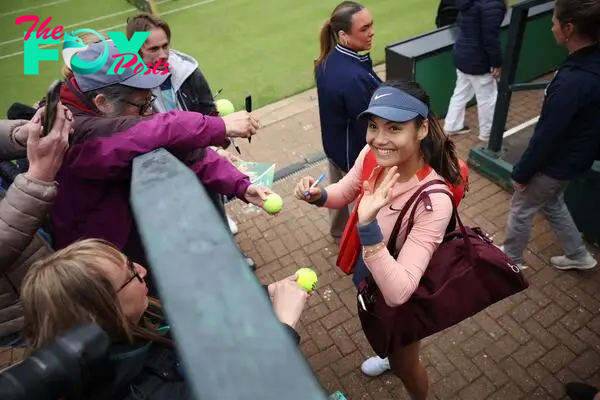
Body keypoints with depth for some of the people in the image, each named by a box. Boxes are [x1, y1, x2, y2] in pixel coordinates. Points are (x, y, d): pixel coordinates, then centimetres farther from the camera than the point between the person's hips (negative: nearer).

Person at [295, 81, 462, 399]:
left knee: (404, 364, 25)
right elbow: (345, 192, -1)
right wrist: (317, 195, -22)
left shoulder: (434, 201, -39)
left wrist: (368, 225, -51)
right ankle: (391, 356, 73)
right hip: (369, 277, 7)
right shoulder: (373, 154, -22)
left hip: (402, 297, -6)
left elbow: (398, 293, -40)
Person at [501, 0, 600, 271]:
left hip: (557, 163, -9)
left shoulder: (572, 82, -34)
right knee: (552, 204, 29)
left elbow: (545, 137, -26)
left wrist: (521, 173, -13)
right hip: (577, 157, 9)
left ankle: (510, 261, 33)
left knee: (521, 209, 12)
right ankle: (578, 255, 43)